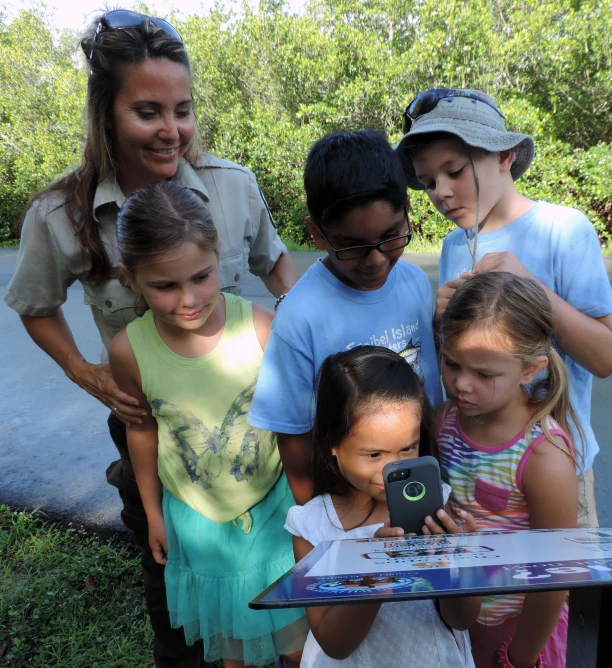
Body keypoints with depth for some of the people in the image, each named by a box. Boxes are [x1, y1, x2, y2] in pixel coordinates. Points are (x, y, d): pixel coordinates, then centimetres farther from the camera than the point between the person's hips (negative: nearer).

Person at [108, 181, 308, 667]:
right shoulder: (129, 350, -20)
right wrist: (154, 513, 10)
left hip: (274, 503, -1)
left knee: (297, 628, 22)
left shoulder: (262, 327, -26)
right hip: (197, 518, 1)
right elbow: (142, 429, -3)